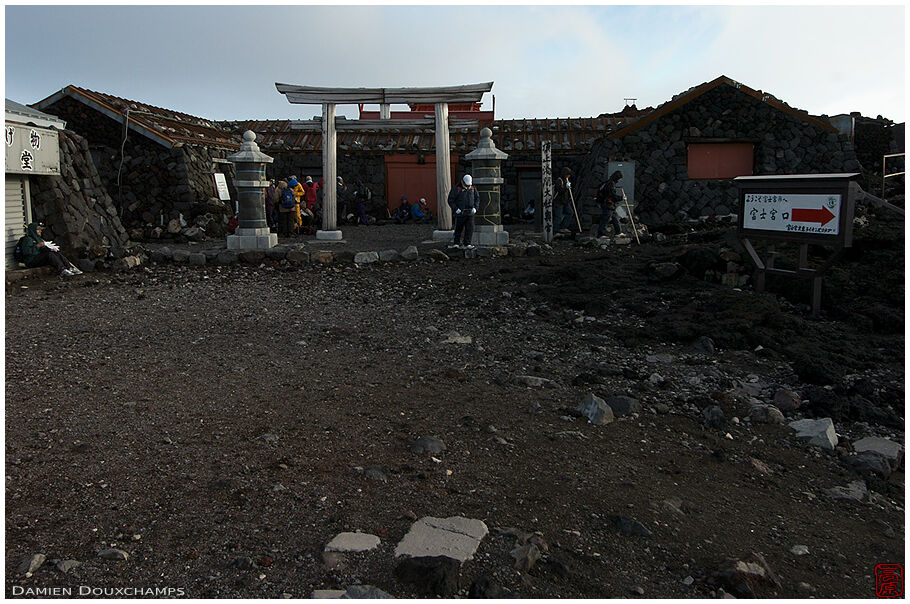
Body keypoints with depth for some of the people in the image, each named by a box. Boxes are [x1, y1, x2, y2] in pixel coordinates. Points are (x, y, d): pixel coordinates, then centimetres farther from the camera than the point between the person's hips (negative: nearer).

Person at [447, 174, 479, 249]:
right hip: (460, 212, -4)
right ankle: (456, 243, 18)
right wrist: (456, 209, -14)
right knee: (459, 229, 4)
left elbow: (477, 198, 17)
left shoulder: (473, 189, 7)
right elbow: (450, 200, -6)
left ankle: (467, 244, -2)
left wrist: (475, 208, 4)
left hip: (470, 213, 4)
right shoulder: (457, 189, -7)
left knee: (470, 228, -5)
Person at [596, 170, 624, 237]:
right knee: (605, 219, -4)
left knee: (615, 218, 16)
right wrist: (621, 197, -15)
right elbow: (613, 195, -25)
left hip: (610, 206, 11)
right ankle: (601, 234, 2)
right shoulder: (611, 184, -19)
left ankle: (618, 232, 24)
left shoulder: (609, 182, 14)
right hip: (607, 206, -11)